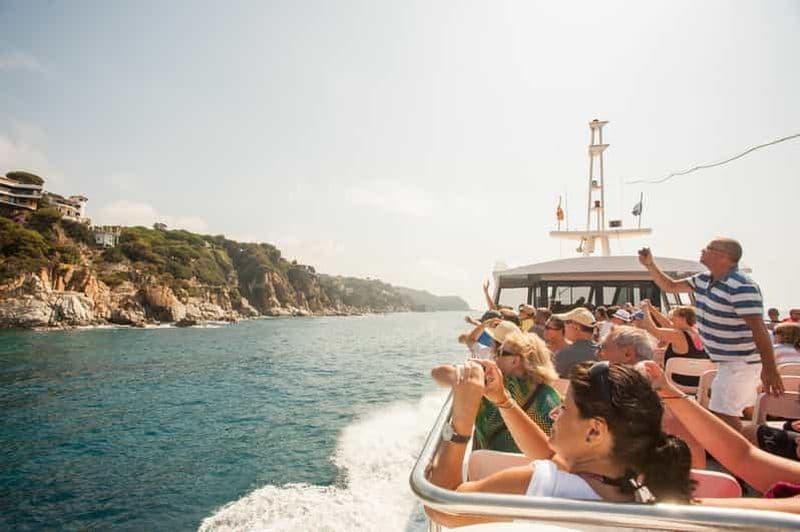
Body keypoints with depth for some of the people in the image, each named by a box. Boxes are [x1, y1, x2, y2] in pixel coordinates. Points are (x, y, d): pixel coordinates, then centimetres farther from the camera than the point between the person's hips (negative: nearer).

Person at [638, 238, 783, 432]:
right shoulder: (703, 280, 3)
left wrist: (770, 370, -27)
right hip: (727, 360, 9)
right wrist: (650, 265, 1)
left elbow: (759, 330, -26)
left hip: (741, 362, -9)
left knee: (723, 414, -10)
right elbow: (670, 286, 14)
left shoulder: (742, 287, -23)